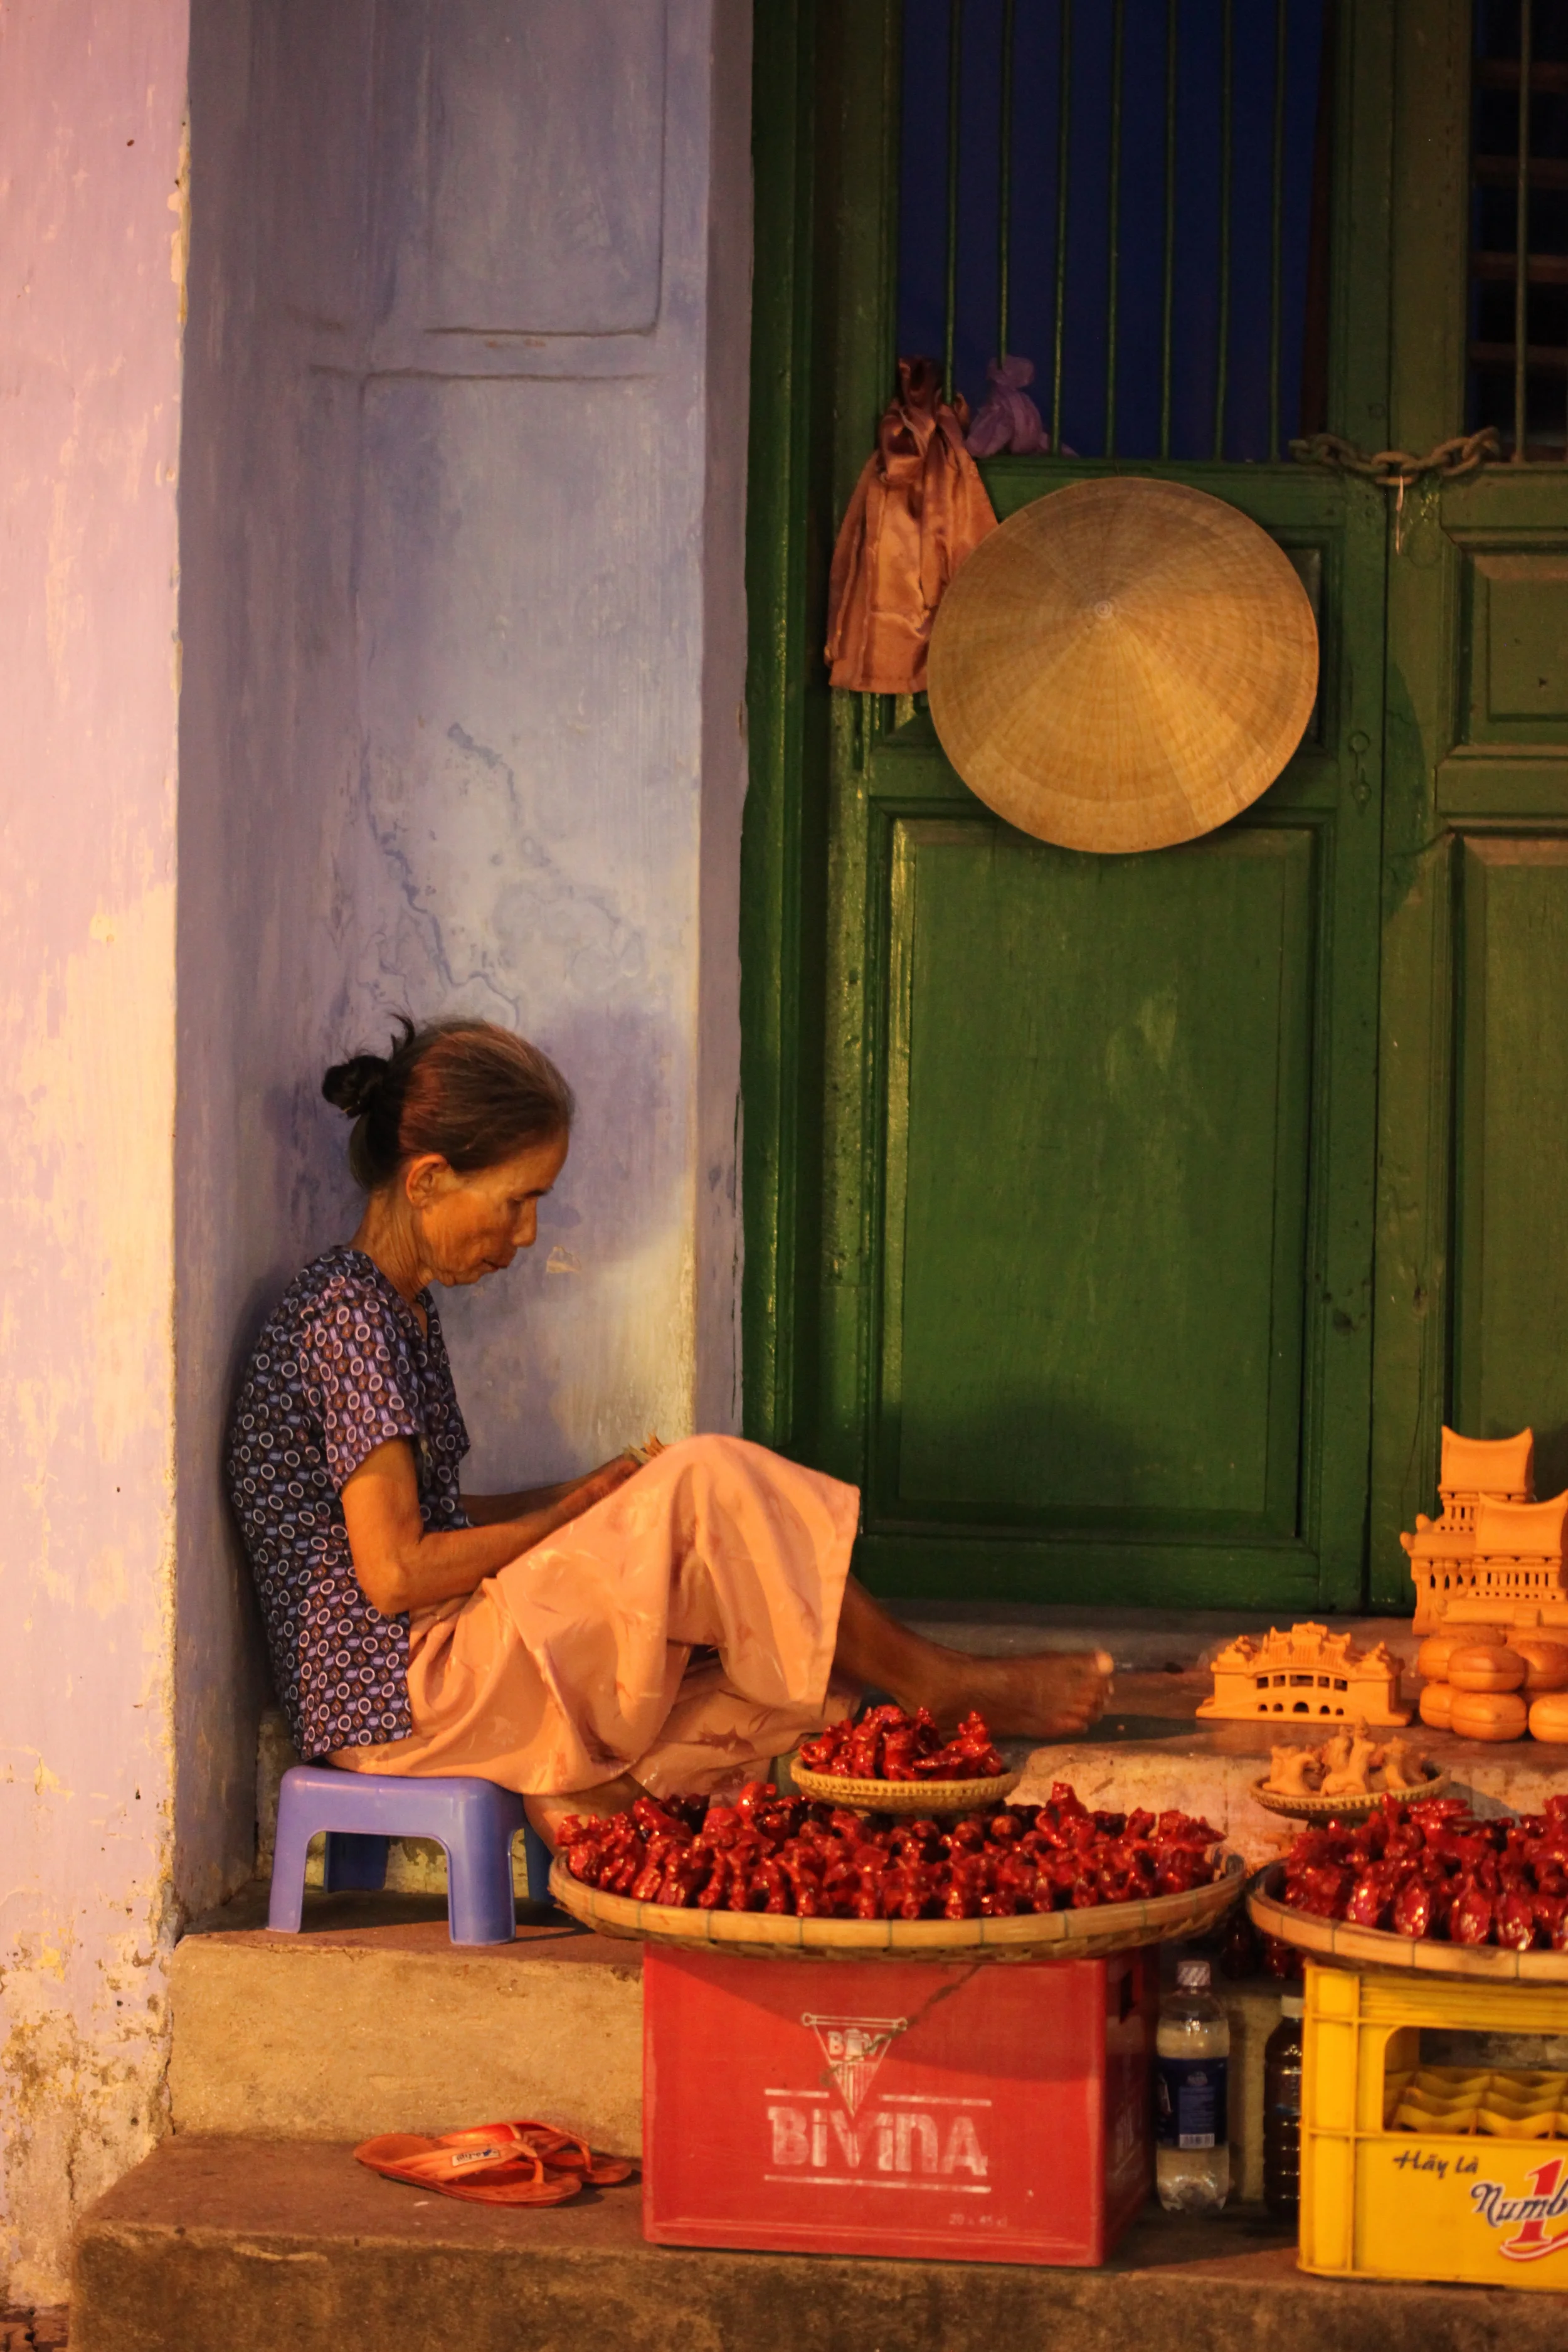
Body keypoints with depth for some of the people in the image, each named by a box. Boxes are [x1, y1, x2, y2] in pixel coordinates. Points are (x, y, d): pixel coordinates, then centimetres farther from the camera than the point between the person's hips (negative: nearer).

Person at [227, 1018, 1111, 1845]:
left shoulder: (401, 1307, 16)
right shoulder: (349, 1311, -15)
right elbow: (394, 1571, -20)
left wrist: (593, 1496, 4)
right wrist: (576, 1513, -8)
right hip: (398, 1702, -10)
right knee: (704, 1488, -15)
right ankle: (938, 1685, -3)